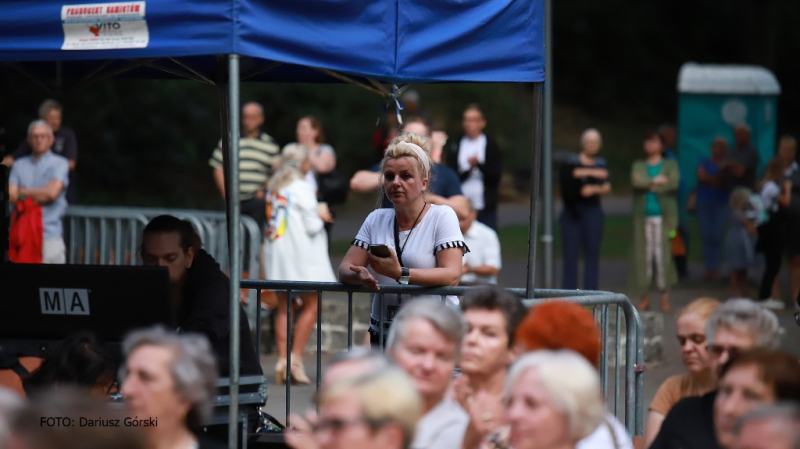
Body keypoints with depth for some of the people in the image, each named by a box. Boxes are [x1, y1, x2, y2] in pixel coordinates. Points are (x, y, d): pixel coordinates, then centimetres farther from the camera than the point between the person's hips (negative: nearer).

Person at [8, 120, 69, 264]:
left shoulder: (60, 164, 5)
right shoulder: (20, 165, 16)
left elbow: (52, 192, -9)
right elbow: (11, 196, 6)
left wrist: (23, 192, 3)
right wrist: (37, 196, -7)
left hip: (49, 234, -3)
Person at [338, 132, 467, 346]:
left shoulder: (442, 216, 1)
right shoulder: (376, 219, 16)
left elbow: (452, 275, -12)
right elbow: (345, 269, 10)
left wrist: (400, 274, -25)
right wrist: (360, 276, -15)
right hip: (383, 332, 4)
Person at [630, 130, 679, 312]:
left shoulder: (670, 165, 9)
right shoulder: (638, 165, 15)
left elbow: (674, 182, -9)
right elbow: (636, 181, -4)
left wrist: (648, 185, -7)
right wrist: (656, 181, -10)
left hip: (664, 217, -2)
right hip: (643, 217, 2)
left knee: (663, 255, -7)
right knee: (643, 256, -2)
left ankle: (665, 298, -2)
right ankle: (644, 297, 5)